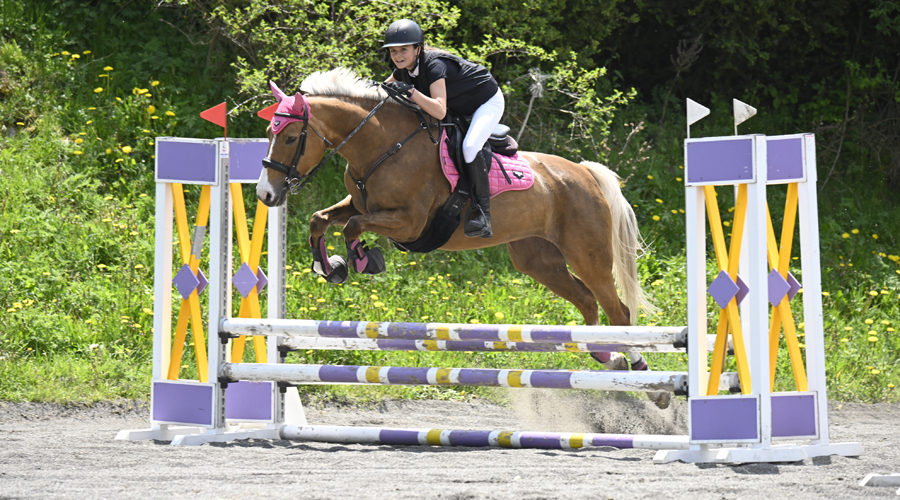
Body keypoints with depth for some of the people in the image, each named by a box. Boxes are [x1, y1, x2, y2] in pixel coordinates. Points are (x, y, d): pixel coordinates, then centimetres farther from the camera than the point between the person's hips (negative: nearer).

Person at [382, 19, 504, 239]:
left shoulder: (434, 65, -35)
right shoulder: (403, 68, -10)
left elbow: (439, 112, -45)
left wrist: (410, 92, -50)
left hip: (488, 102, -10)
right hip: (459, 108, 10)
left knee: (470, 147, -30)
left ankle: (483, 214, -25)